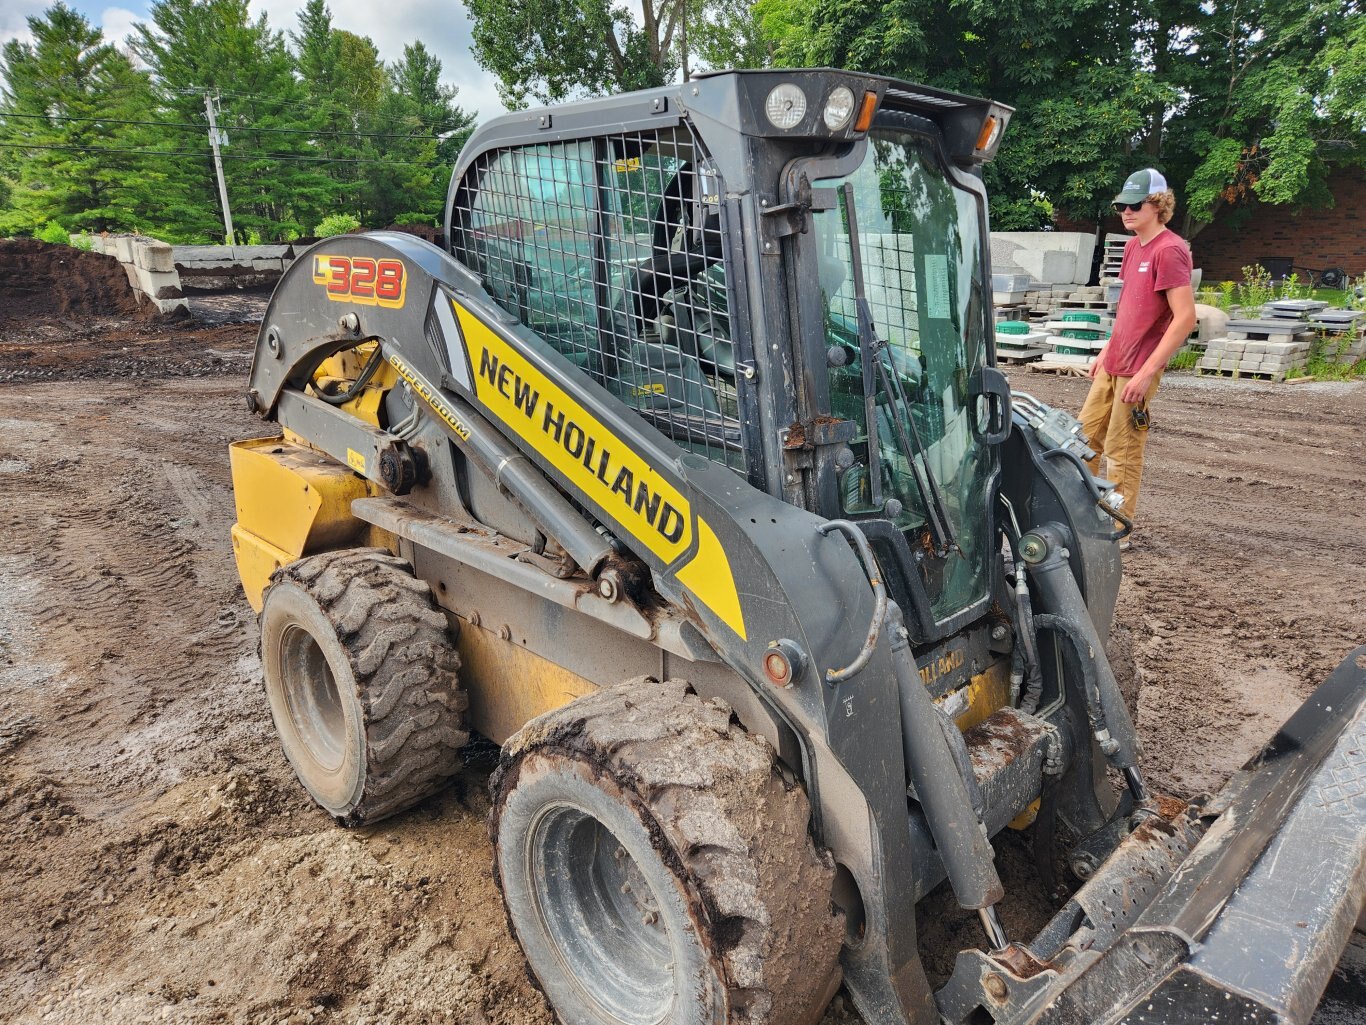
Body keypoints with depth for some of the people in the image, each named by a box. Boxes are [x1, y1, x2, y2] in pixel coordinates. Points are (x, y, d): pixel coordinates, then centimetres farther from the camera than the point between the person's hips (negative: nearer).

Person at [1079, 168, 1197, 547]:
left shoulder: (1169, 250, -15)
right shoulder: (1133, 246, 12)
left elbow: (1186, 317, -21)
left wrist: (1147, 372, -23)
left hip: (1138, 370, -9)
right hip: (1111, 365, 9)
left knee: (1122, 452, -1)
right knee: (1086, 436, 15)